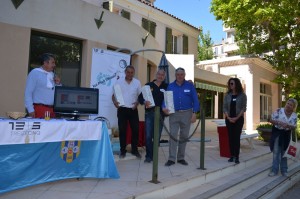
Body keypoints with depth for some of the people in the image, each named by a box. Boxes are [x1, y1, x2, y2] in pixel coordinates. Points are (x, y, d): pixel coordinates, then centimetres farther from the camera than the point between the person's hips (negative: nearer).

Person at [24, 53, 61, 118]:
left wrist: (58, 84, 1)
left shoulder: (53, 75, 17)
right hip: (39, 109, -5)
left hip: (52, 110, 5)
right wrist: (30, 110, -14)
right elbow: (28, 93, -7)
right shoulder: (34, 73, -1)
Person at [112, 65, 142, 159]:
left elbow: (140, 95, 7)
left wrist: (137, 103, -12)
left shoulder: (137, 82, 4)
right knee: (122, 130, 3)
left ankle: (134, 150, 16)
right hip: (122, 109, -1)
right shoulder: (119, 81, 1)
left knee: (135, 130, 2)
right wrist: (115, 102, -18)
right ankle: (122, 150, 14)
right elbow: (114, 94, 3)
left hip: (133, 109, 1)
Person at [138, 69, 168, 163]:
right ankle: (148, 155, 9)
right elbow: (140, 97, 1)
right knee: (148, 136, -2)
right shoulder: (149, 85, 6)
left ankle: (153, 155, 19)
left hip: (160, 114, 1)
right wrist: (144, 102, -19)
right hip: (149, 113, -1)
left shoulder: (166, 87, 8)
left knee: (157, 136, 7)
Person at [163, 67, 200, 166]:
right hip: (174, 114, 0)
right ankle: (171, 158, 0)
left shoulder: (190, 85, 4)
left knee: (184, 136, 8)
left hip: (186, 114, 1)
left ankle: (181, 158, 20)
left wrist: (194, 112, -8)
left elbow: (195, 99, 1)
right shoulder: (170, 86, 6)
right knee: (173, 135, -5)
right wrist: (164, 107, -16)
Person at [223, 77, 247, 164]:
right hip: (229, 119, 3)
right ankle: (232, 155, 10)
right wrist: (228, 117, -10)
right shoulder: (227, 95, 5)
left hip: (239, 119, -2)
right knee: (230, 137, 3)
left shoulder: (242, 95, -1)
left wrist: (236, 118, -13)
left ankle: (237, 157, 0)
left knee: (237, 137, -5)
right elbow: (224, 107, 3)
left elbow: (243, 108, -5)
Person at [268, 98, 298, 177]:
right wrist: (279, 122, -26)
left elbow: (294, 126, -1)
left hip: (286, 135, 3)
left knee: (284, 152, 14)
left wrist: (288, 125, -21)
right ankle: (274, 170, 10)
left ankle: (284, 170, 26)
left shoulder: (295, 115, -2)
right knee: (276, 152, 1)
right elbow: (271, 120, -10)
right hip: (277, 133, -3)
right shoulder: (279, 111, -12)